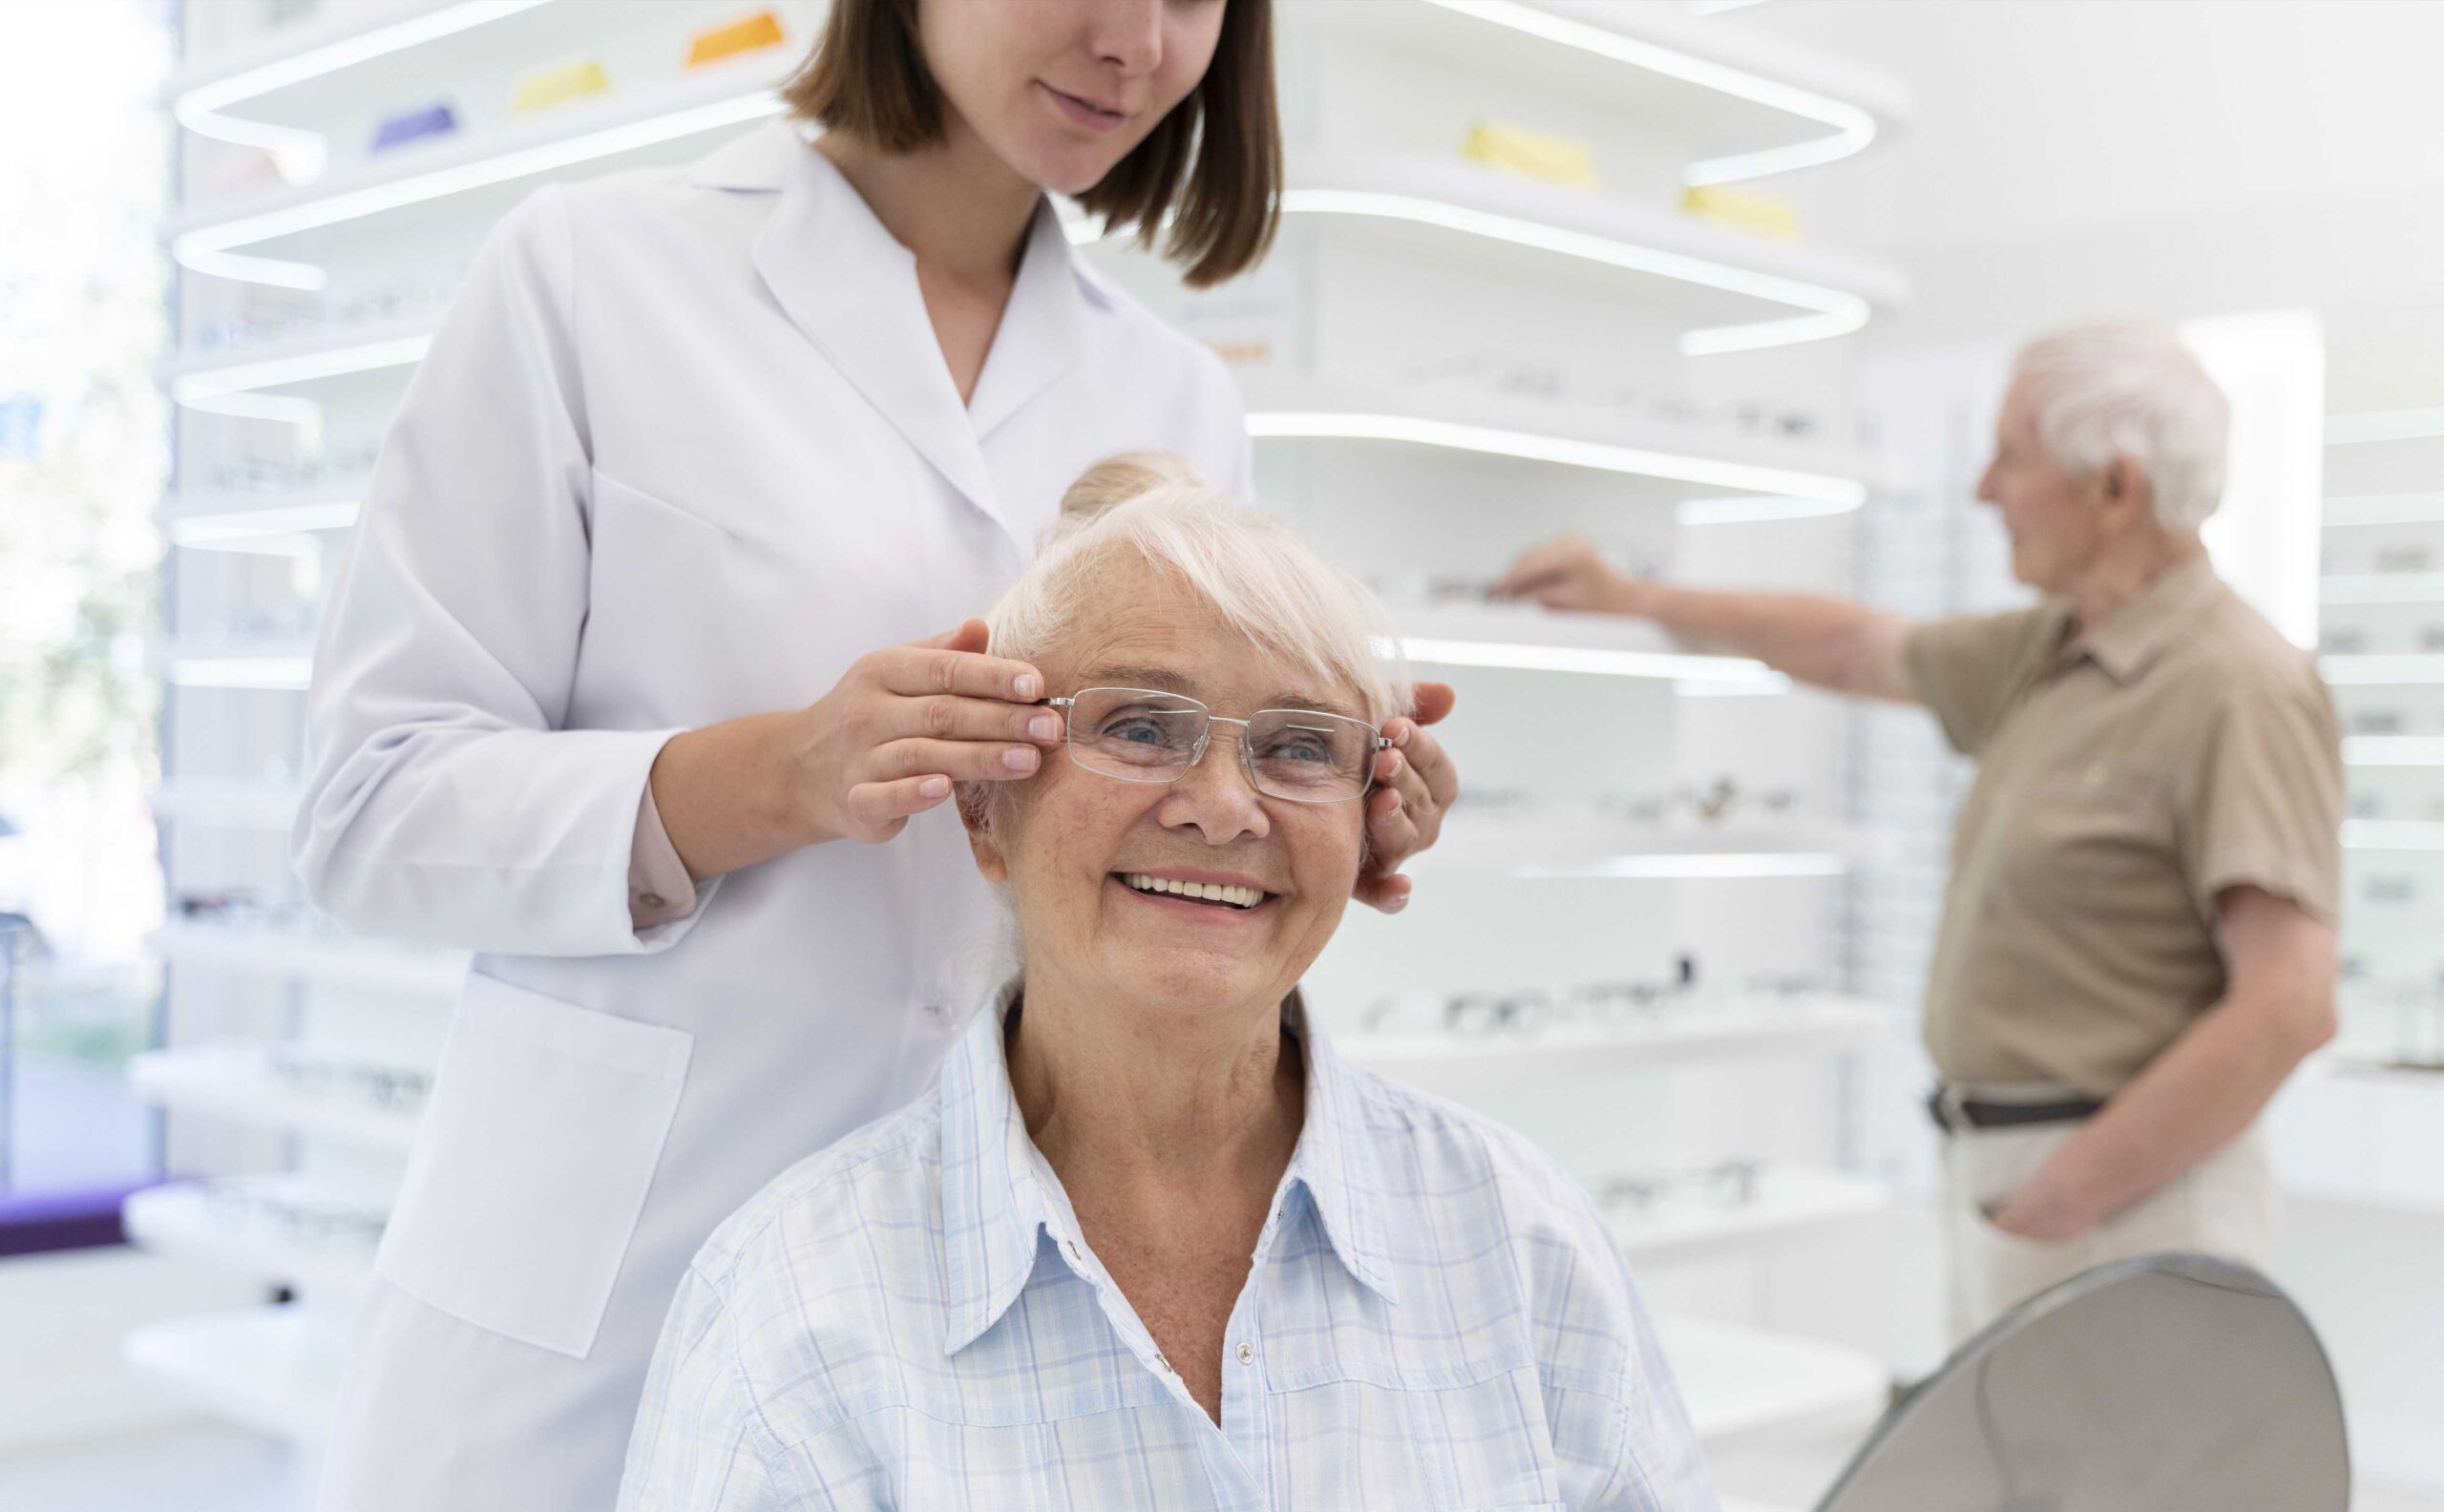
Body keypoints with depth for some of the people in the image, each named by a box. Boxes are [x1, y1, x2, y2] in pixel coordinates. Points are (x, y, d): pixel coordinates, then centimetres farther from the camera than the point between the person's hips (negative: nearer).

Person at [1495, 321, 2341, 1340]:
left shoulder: (2240, 690, -15)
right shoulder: (2048, 654, 12)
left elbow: (2288, 1006, -22)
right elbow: (1861, 649, 28)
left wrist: (2060, 1201, -17)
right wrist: (1630, 597, 32)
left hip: (2123, 1202, -8)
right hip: (1992, 1171, 8)